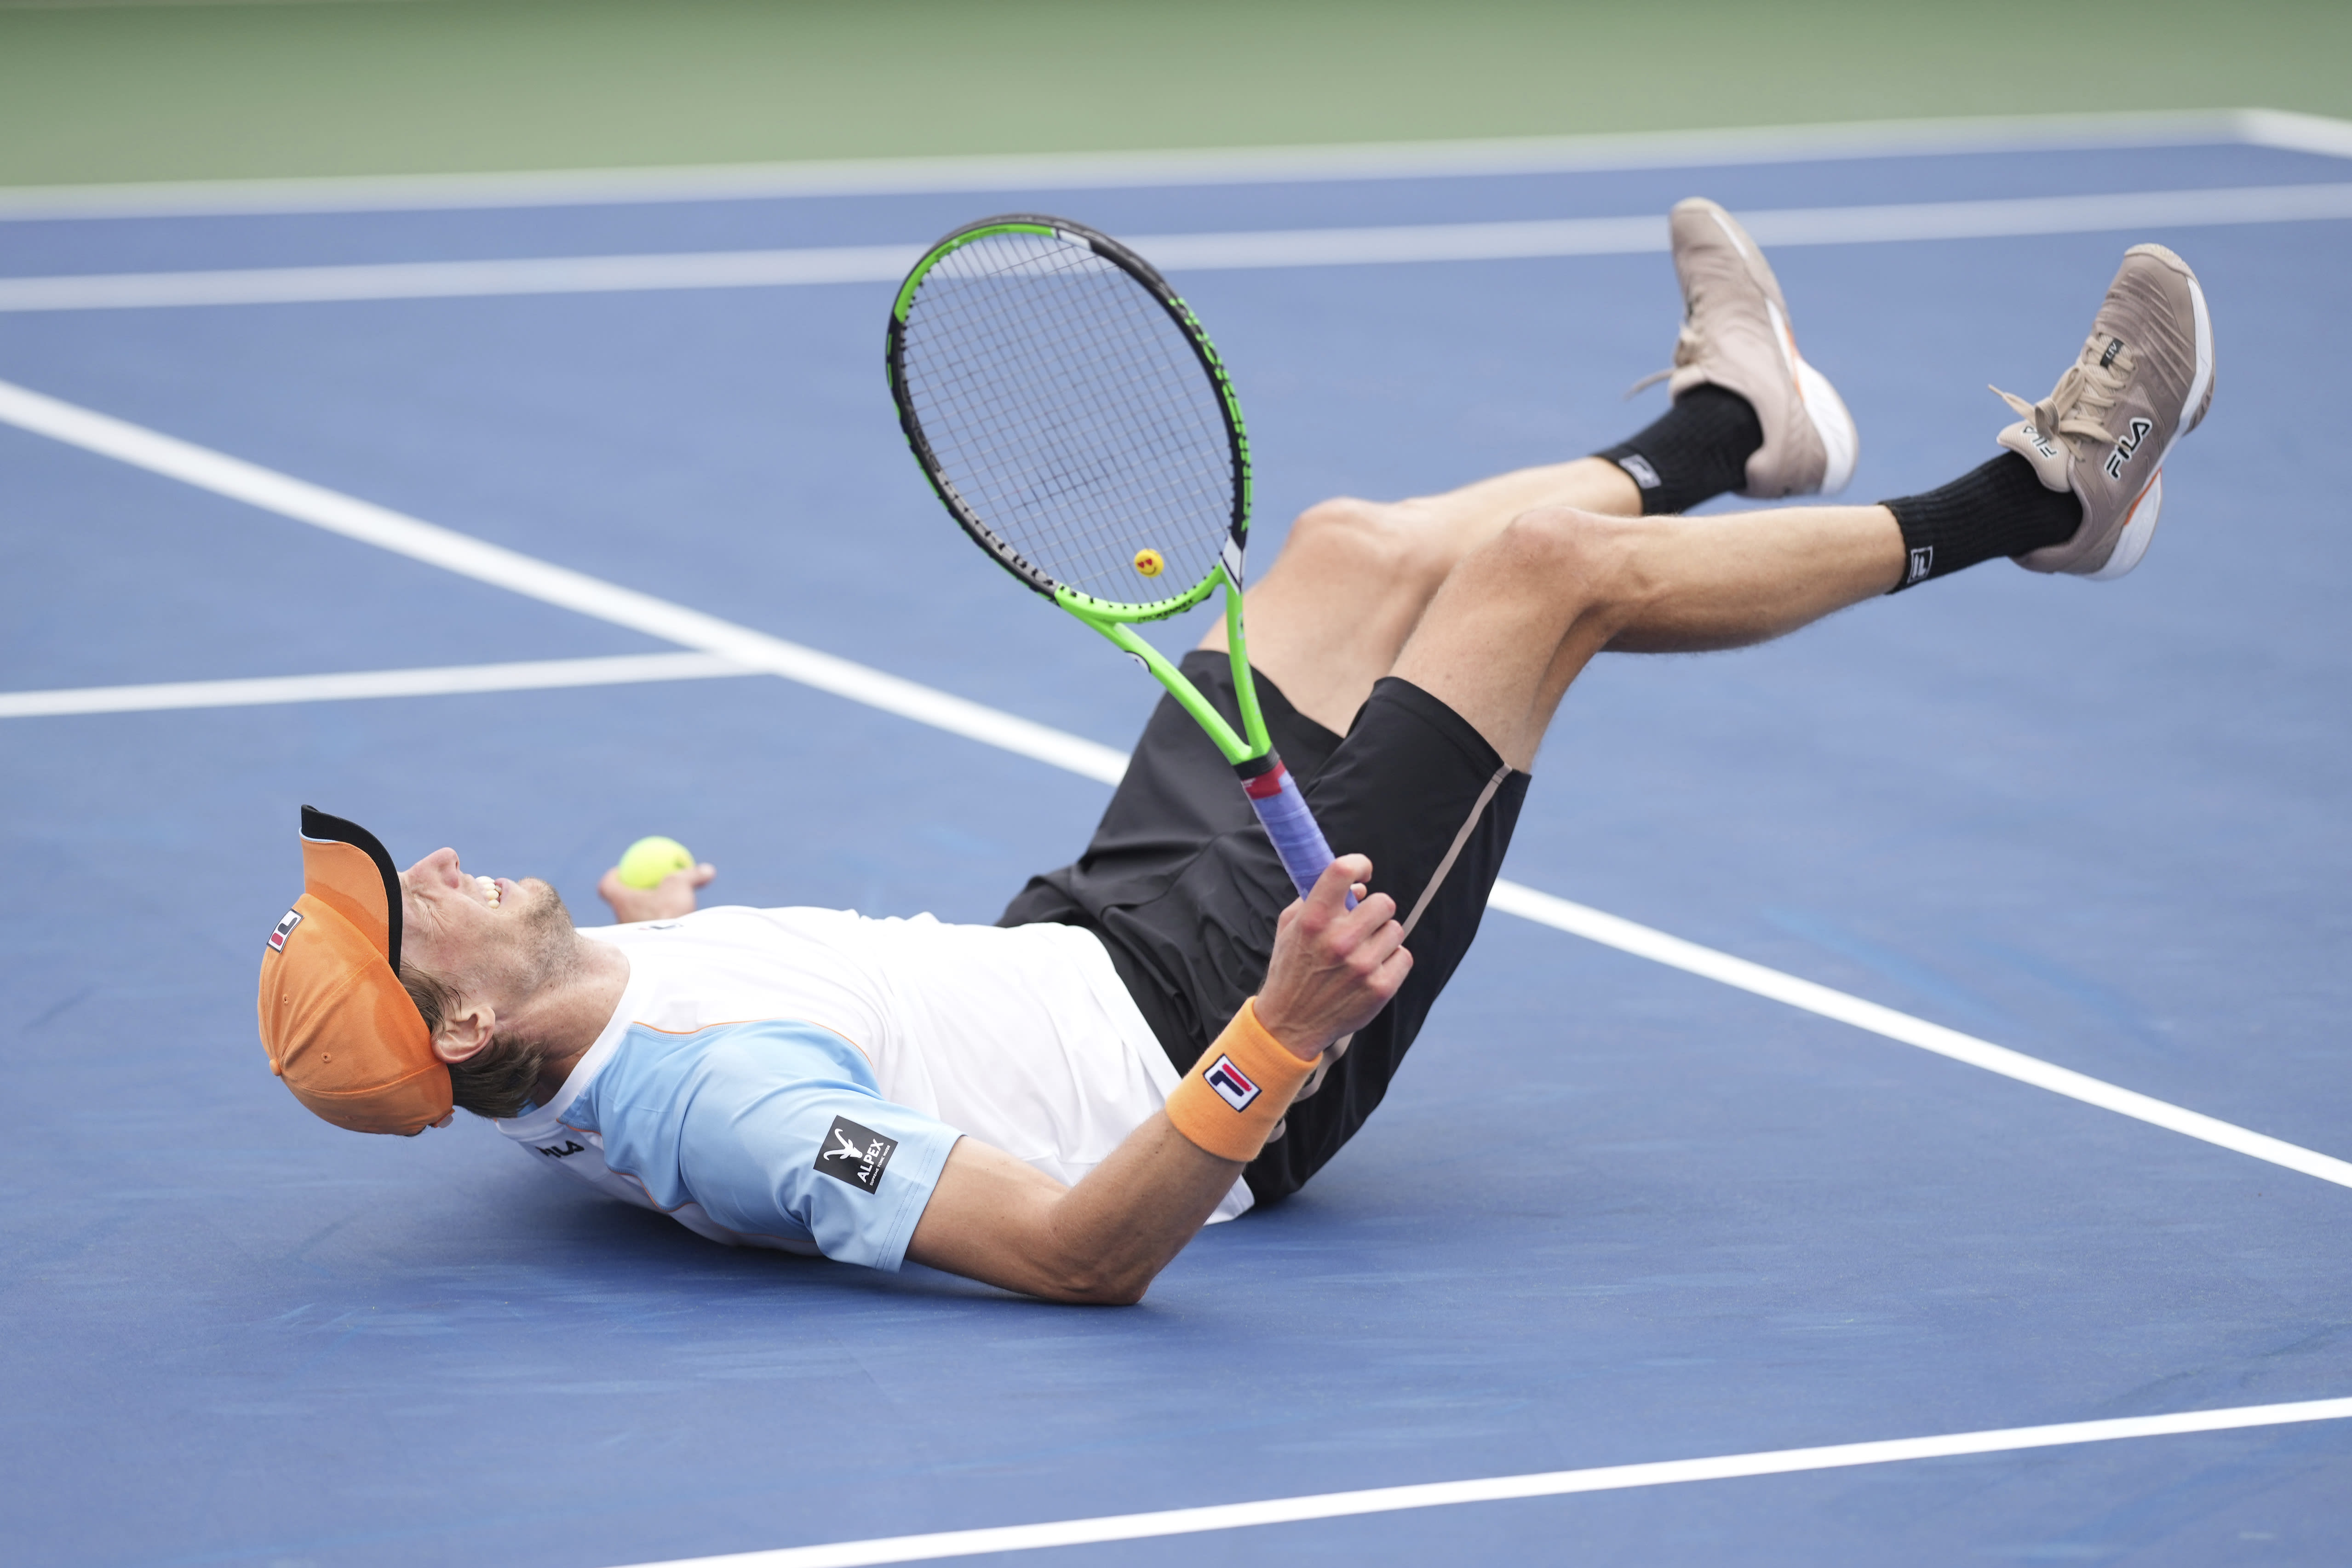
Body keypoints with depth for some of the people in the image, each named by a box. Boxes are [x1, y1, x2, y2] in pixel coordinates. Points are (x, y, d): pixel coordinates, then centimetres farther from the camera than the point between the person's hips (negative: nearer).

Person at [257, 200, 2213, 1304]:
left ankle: (1731, 420, 46)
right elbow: (1084, 1251, -42)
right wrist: (1275, 1041, -51)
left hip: (1094, 933, 9)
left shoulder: (563, 1041, -10)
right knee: (1540, 563, -5)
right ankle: (2030, 498, 17)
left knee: (1357, 544, 17)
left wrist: (628, 910, 8)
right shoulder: (717, 1106, -37)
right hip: (1218, 1020, -9)